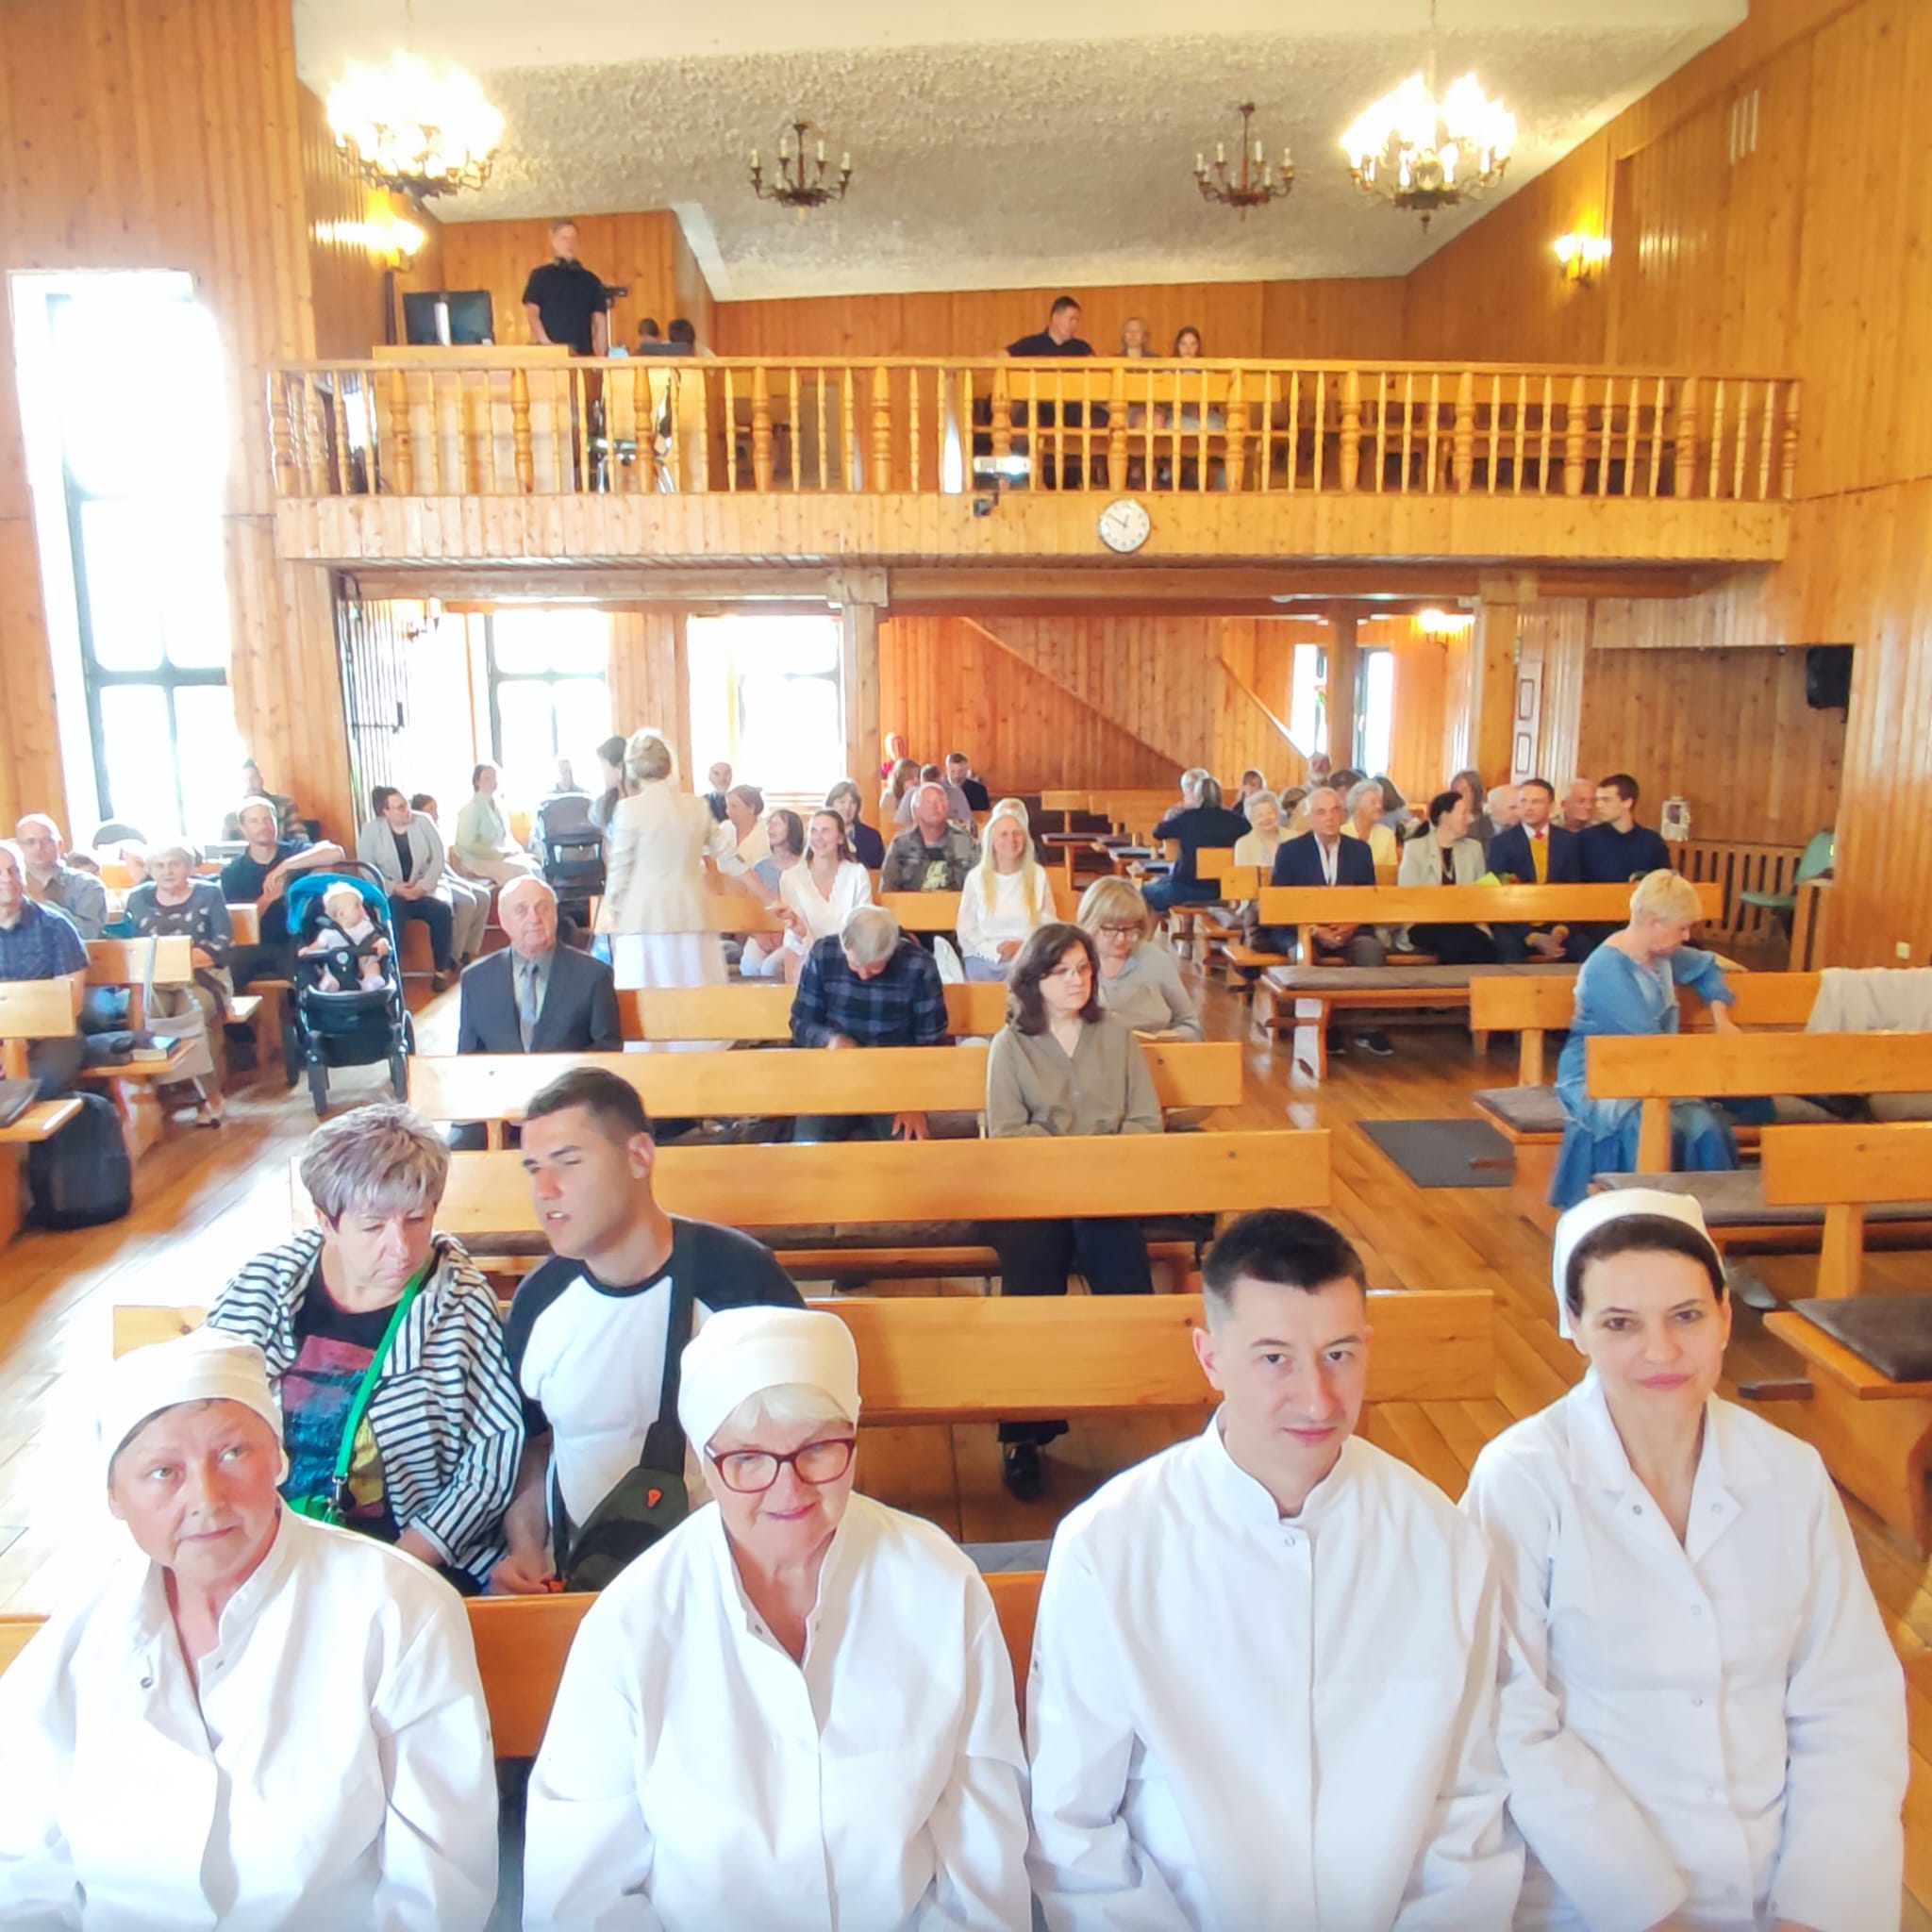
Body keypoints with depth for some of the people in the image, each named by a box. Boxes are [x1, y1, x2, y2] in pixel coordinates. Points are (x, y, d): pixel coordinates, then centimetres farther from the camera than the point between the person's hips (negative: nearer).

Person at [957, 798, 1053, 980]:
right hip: (984, 959, 0)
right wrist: (995, 950, -14)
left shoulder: (1038, 875, 8)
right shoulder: (975, 877, 5)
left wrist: (1024, 946, -11)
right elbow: (966, 930, 2)